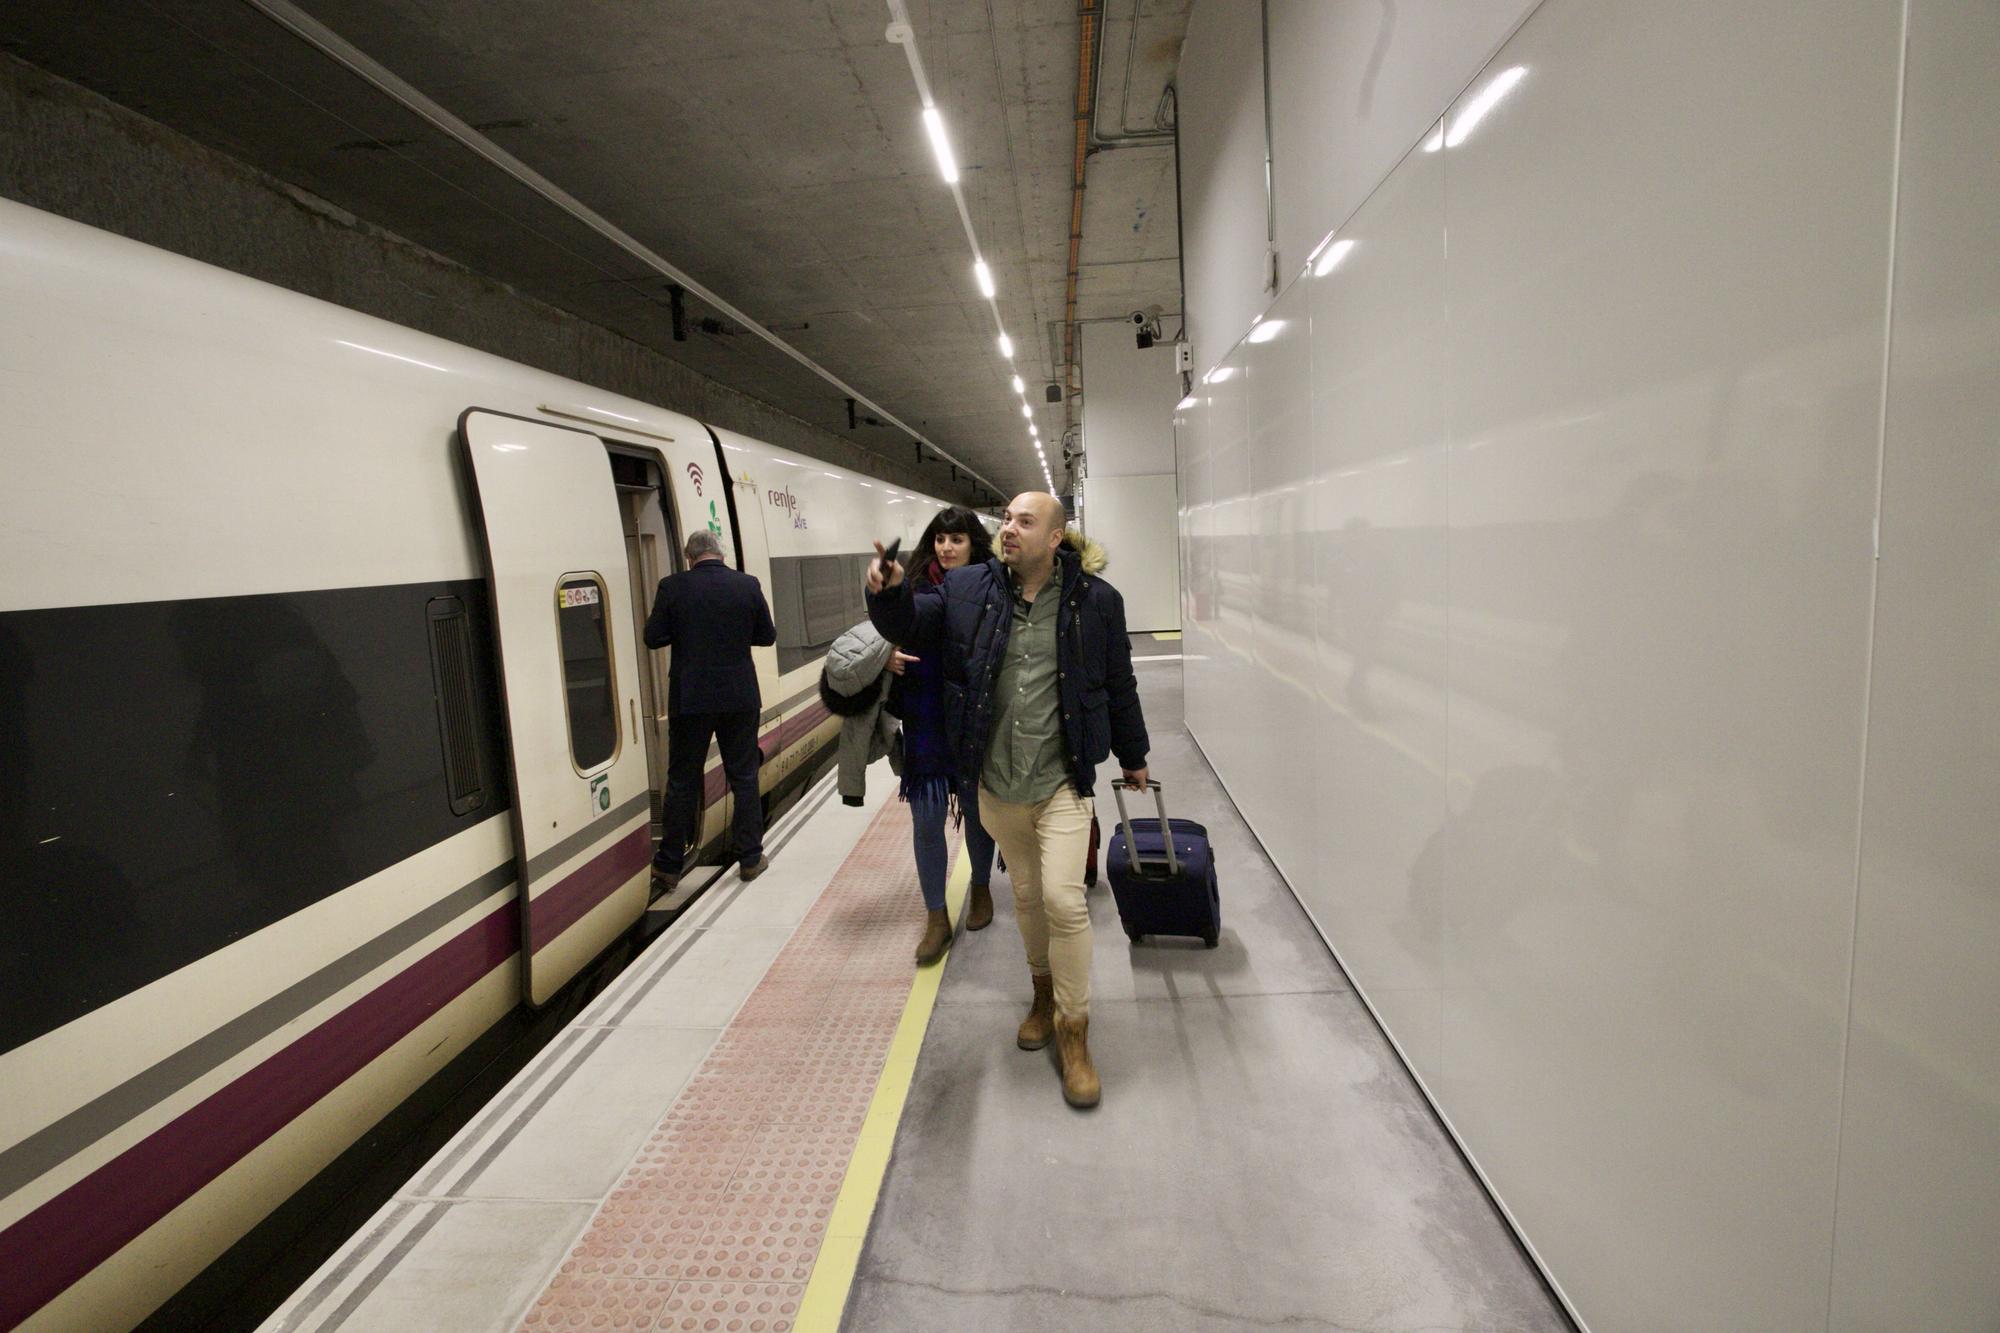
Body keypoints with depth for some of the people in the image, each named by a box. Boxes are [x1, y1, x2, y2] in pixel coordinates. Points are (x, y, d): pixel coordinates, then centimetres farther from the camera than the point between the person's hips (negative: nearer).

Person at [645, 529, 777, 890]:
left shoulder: (672, 586, -8)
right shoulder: (747, 584, -4)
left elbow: (653, 637, -5)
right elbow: (767, 636, 3)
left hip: (690, 699, -1)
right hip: (740, 697, 1)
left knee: (682, 782, 8)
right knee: (744, 777, 12)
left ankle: (668, 867, 16)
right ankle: (750, 857, 19)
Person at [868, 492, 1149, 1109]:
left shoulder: (1095, 600, -5)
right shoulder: (967, 589, -1)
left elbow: (1118, 684, 4)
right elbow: (914, 626, 3)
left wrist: (1132, 756, 14)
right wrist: (889, 593, -20)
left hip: (1062, 780, -3)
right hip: (996, 781, 3)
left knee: (1064, 899, -11)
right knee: (1026, 895, 18)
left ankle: (1074, 1030, 9)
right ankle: (1044, 989, 43)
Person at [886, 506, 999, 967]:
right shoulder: (916, 588, -1)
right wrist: (888, 655, -14)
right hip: (925, 723, 1)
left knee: (976, 809, 16)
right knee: (926, 818, 2)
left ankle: (981, 888, 41)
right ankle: (936, 918, 18)